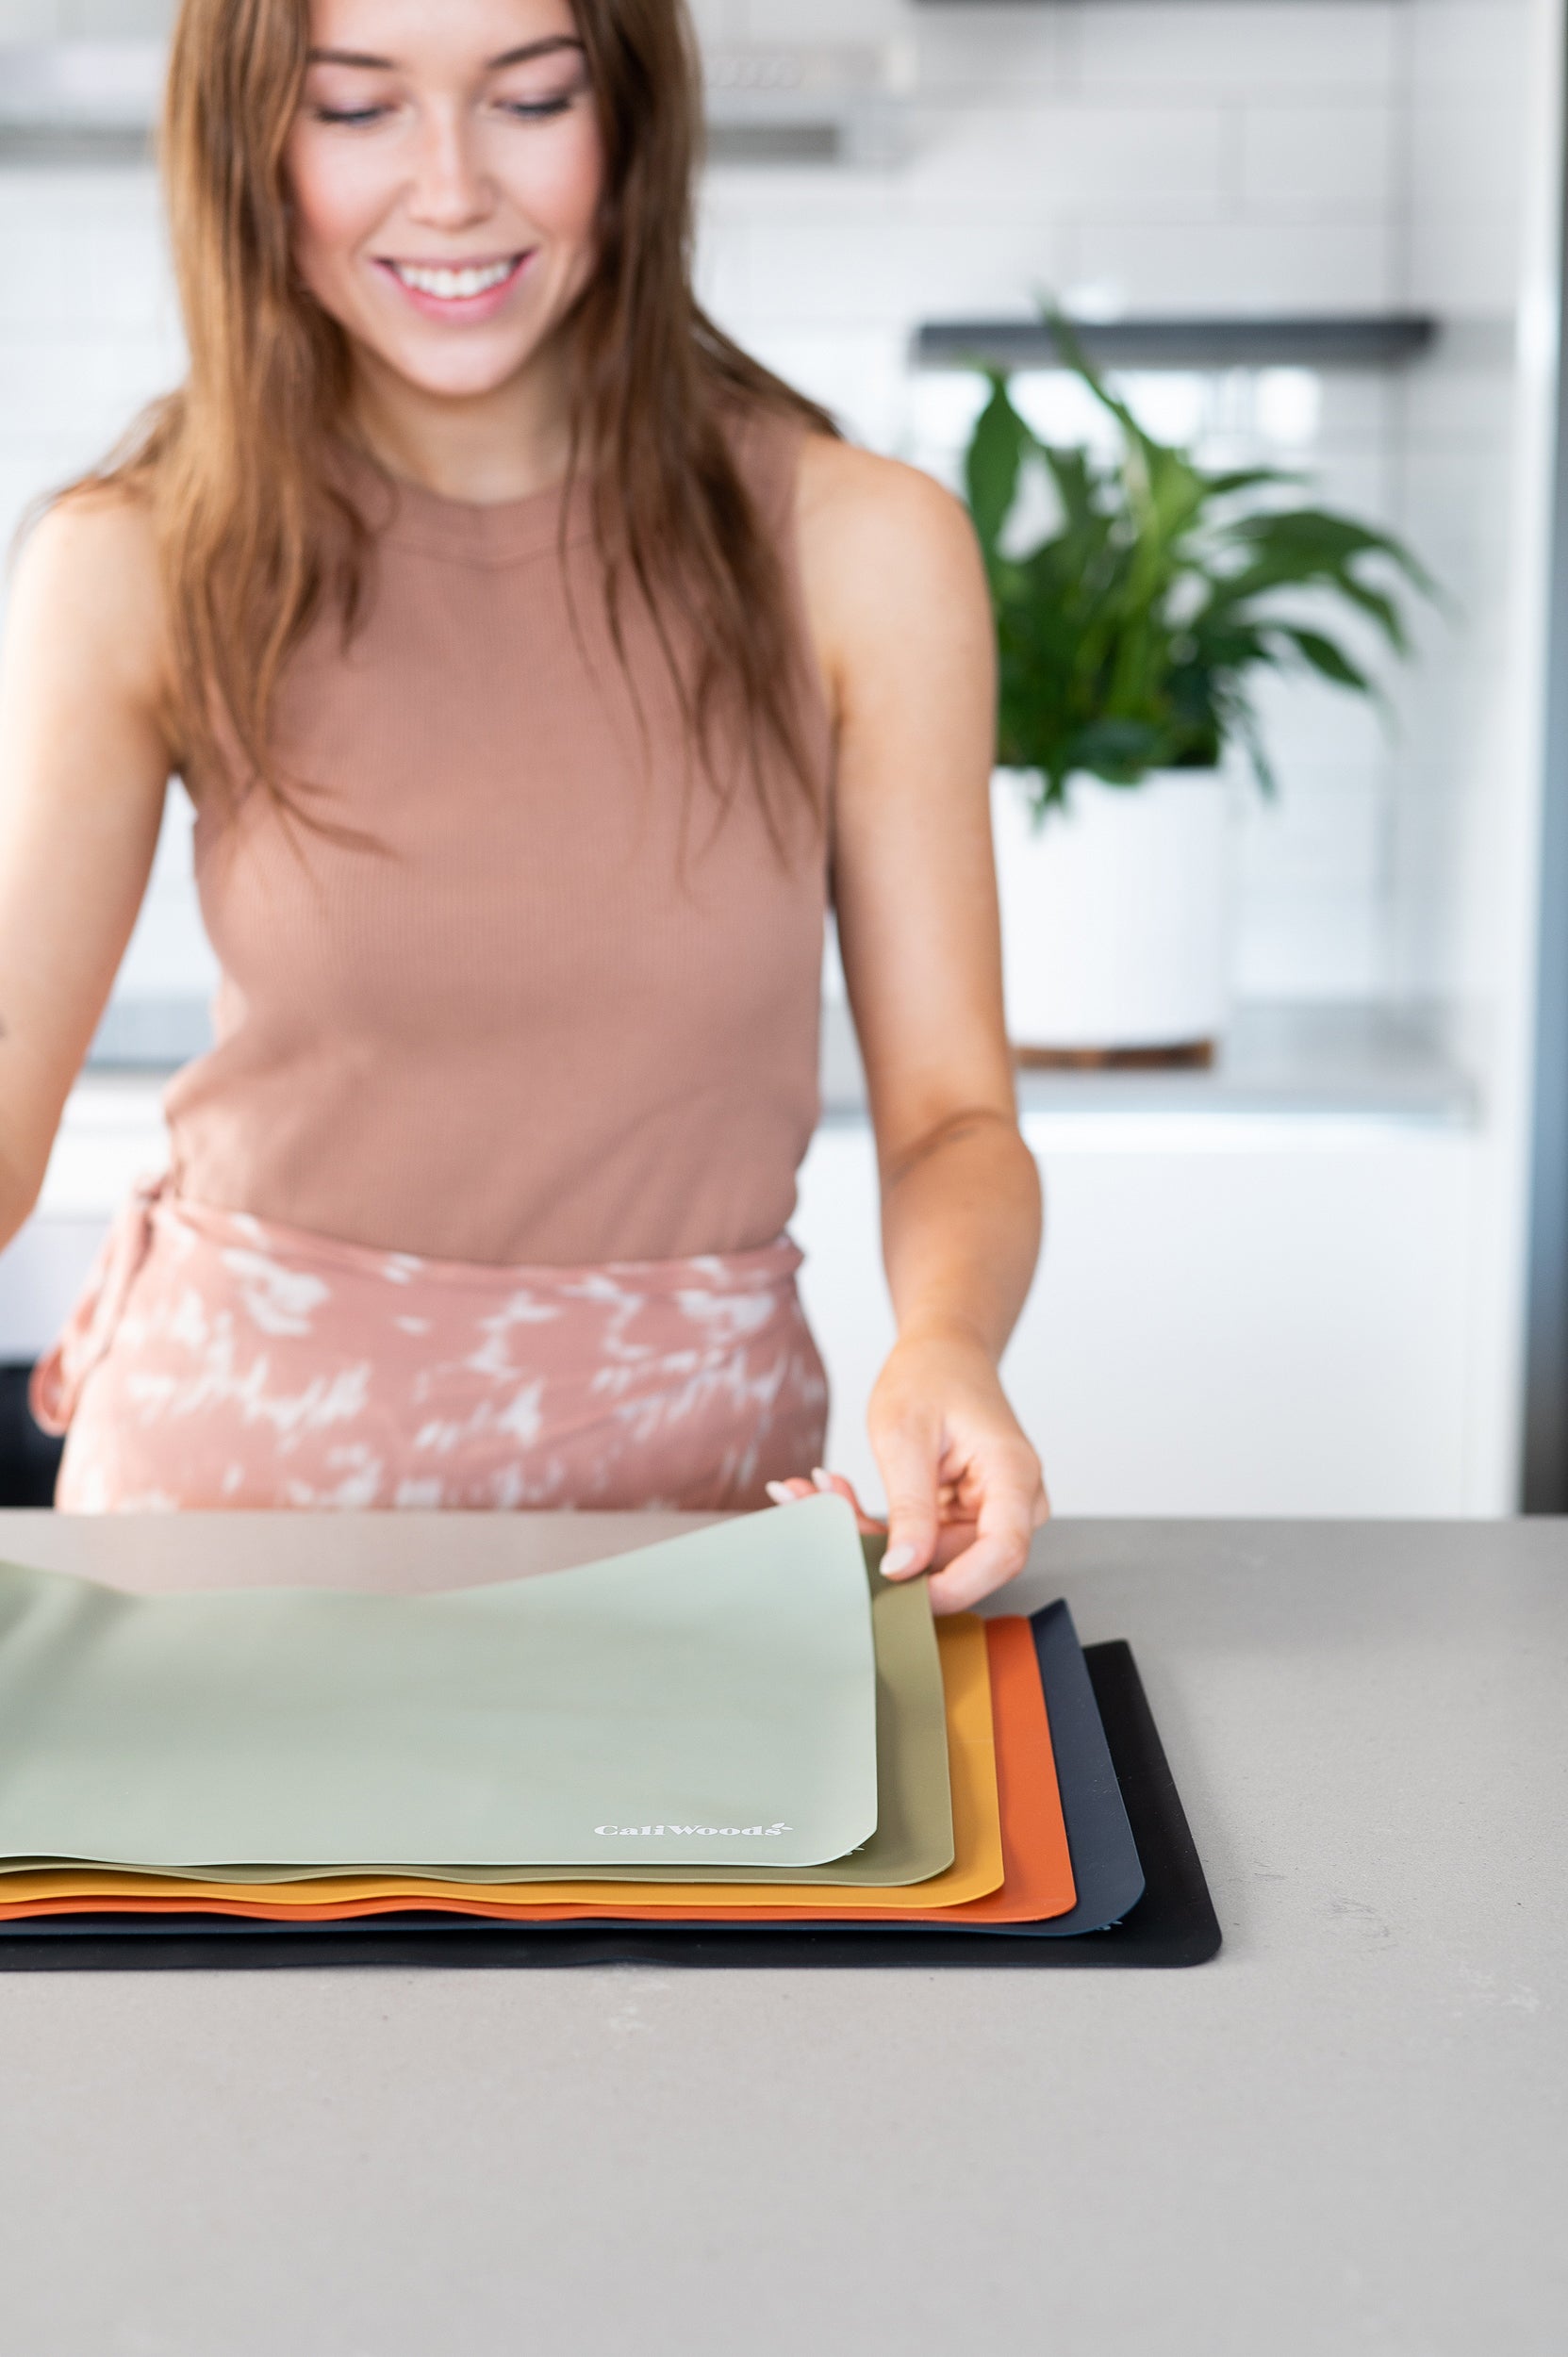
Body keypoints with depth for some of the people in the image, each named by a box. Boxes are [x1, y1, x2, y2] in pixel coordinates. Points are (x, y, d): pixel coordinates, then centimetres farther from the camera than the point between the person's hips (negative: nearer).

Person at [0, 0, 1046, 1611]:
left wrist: (946, 1343, -22)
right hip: (243, 1443, 0)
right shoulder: (135, 574, -3)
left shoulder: (858, 550, -3)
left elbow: (948, 1112, -2)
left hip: (684, 1470, 0)